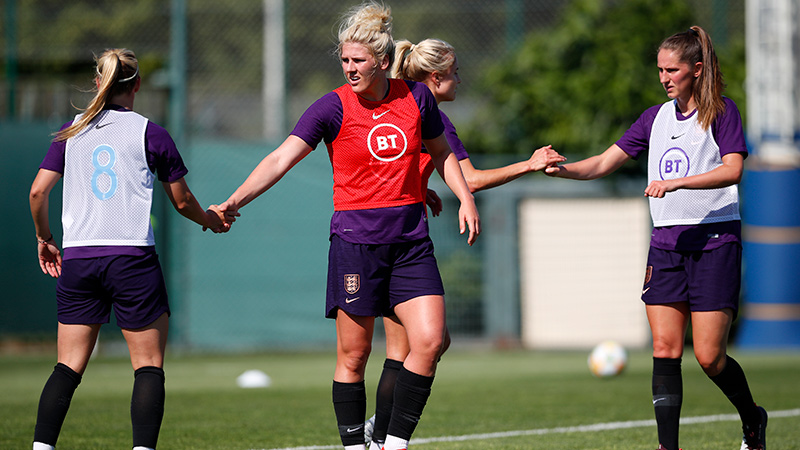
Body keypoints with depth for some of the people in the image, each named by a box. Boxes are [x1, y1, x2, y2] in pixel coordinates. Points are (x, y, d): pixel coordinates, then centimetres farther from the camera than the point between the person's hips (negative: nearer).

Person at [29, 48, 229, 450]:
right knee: (149, 368, 2)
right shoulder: (151, 134, 1)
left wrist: (44, 239, 21)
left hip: (77, 258, 3)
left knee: (68, 368, 6)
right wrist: (211, 220, 29)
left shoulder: (72, 131, 9)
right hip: (133, 258, -3)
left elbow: (38, 191, 4)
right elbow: (182, 200, 8)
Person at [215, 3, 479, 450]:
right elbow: (281, 159, -14)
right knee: (353, 354, -1)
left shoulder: (416, 96, 3)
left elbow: (442, 152, 19)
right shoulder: (333, 107, -7)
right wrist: (234, 201, -24)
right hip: (356, 241, -3)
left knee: (429, 340, -9)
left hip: (411, 241, 3)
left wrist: (466, 197, 7)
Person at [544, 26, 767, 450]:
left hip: (714, 240, -5)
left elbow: (732, 169, -15)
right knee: (665, 349, -5)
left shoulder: (721, 111, -2)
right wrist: (562, 168, -8)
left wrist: (676, 182, -25)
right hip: (665, 244, 5)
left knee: (709, 356, -6)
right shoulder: (656, 117, 14)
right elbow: (604, 162, 10)